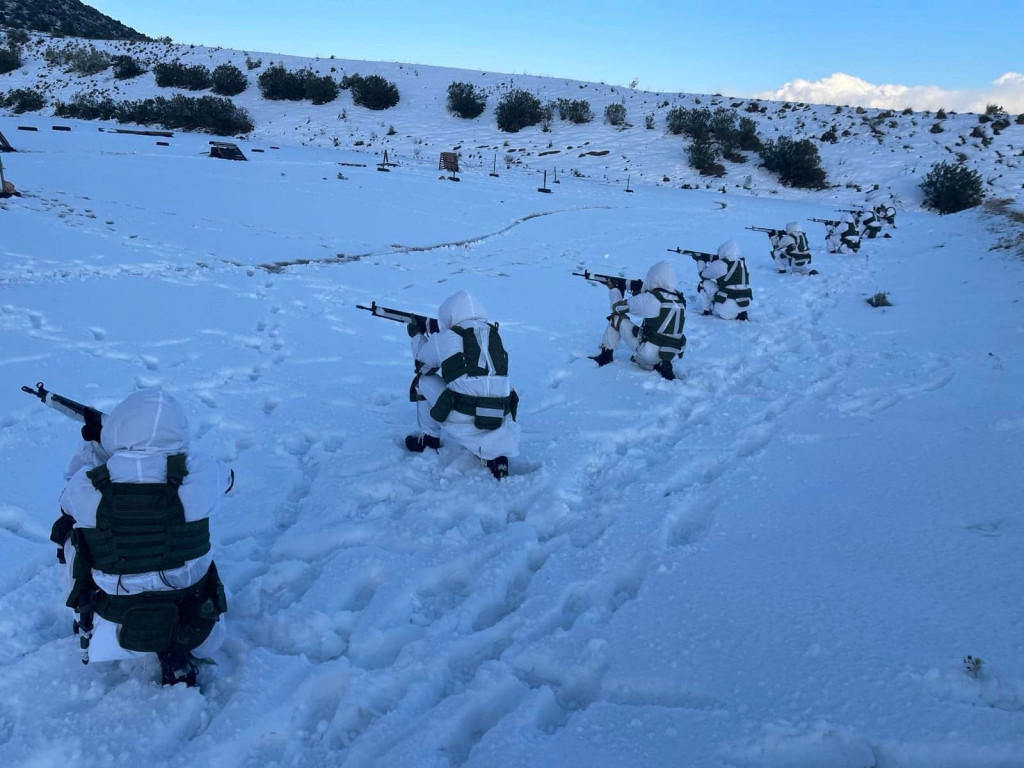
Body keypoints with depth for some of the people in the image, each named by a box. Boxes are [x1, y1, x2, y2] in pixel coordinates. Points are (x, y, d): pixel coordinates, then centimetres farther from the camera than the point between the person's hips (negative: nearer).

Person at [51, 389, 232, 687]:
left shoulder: (85, 486, -18)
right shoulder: (198, 475, -19)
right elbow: (226, 477, 7)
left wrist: (94, 444, 21)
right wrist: (170, 448, 22)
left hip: (114, 630, 0)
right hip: (194, 629, 0)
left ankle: (88, 632, 32)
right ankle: (177, 655, 17)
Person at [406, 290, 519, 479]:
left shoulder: (447, 338, -2)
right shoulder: (495, 335, 11)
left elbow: (422, 361, 20)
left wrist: (417, 335, 38)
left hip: (463, 424, -3)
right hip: (499, 426, 3)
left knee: (424, 381, 18)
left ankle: (429, 440, 28)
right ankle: (494, 454, 10)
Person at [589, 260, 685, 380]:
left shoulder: (649, 298, -13)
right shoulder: (680, 300, 4)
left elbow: (616, 306, 1)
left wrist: (614, 289, 20)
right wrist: (639, 293, 21)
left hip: (648, 353, -6)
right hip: (671, 356, 6)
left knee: (617, 317, 8)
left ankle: (605, 355, 17)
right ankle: (660, 365, 10)